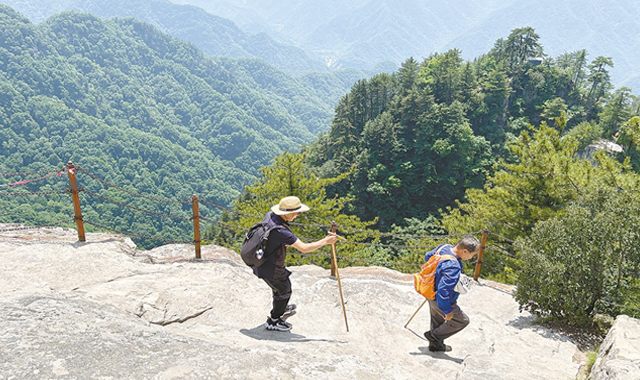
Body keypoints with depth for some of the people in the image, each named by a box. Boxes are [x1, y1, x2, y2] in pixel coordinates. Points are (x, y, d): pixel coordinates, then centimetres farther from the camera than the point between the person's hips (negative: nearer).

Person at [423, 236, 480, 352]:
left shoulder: (444, 247, -12)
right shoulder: (453, 268, -39)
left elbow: (428, 256, 9)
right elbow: (443, 292, -37)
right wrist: (448, 311, -22)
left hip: (432, 293, 8)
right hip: (441, 301, -8)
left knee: (437, 320, 30)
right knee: (462, 321, 16)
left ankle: (435, 345, 50)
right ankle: (434, 336, 25)